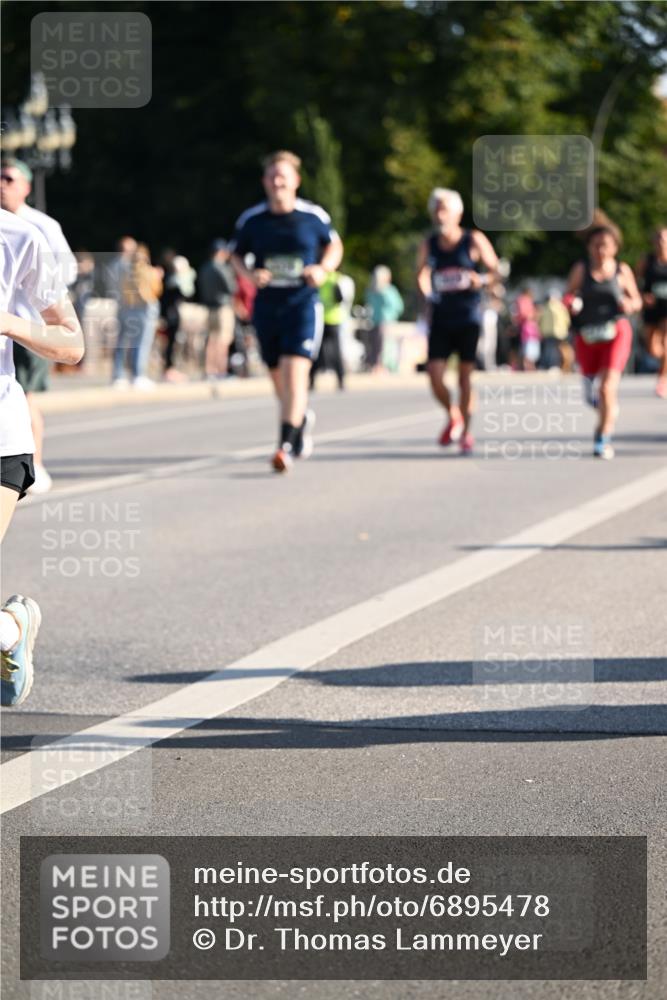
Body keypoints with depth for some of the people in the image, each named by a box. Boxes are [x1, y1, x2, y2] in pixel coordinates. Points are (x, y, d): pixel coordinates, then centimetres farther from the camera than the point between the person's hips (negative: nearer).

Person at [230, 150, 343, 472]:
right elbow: (237, 255, 14)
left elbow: (334, 245, 14)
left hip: (303, 303, -3)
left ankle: (287, 445, -20)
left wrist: (323, 268, -6)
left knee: (294, 371, -18)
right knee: (278, 377, 13)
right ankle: (302, 420, 44)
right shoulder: (251, 220, 1)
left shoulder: (313, 216, -2)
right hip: (266, 305, 3)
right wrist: (250, 273, -7)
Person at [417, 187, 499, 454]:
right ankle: (453, 416, 21)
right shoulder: (429, 245, 6)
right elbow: (422, 276, 18)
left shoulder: (474, 241, -2)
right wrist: (427, 291, -3)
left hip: (468, 315, -2)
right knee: (435, 375, -8)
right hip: (441, 317, 2)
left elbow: (495, 272, 2)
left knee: (465, 375, 0)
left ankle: (465, 432, 14)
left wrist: (482, 280, -19)